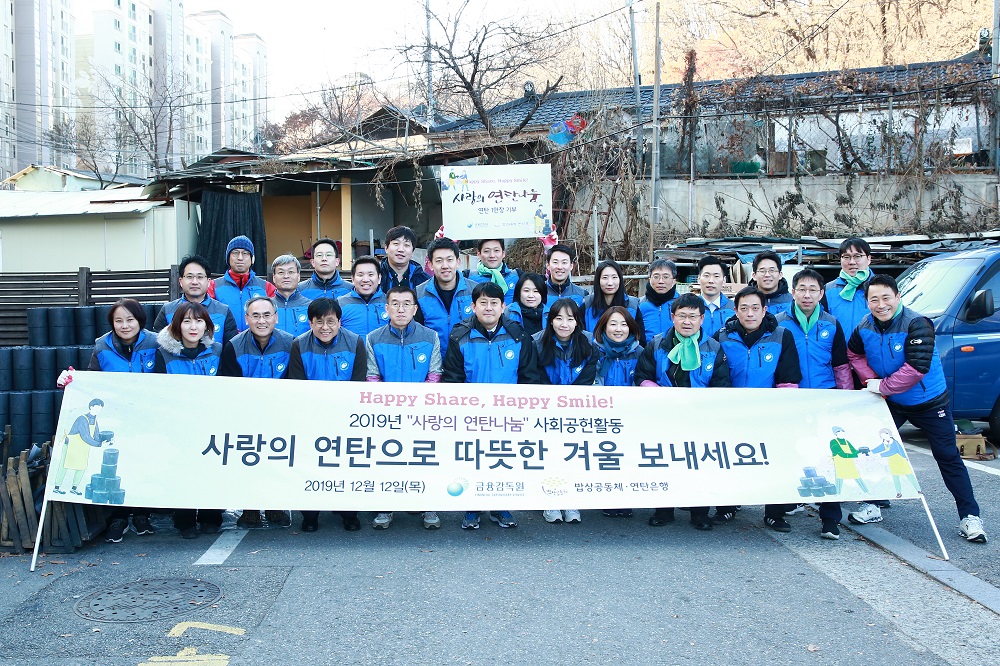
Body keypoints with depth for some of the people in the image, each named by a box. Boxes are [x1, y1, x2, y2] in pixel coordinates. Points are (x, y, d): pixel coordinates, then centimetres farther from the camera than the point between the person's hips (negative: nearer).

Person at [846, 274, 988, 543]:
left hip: (930, 402, -5)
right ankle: (872, 506, 19)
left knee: (948, 457, 0)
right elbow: (854, 354, 11)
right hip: (890, 402, 5)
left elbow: (917, 368, -32)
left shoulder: (917, 325, -26)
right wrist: (870, 380, -4)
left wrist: (882, 386, -24)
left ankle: (970, 517, 9)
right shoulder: (864, 327, -8)